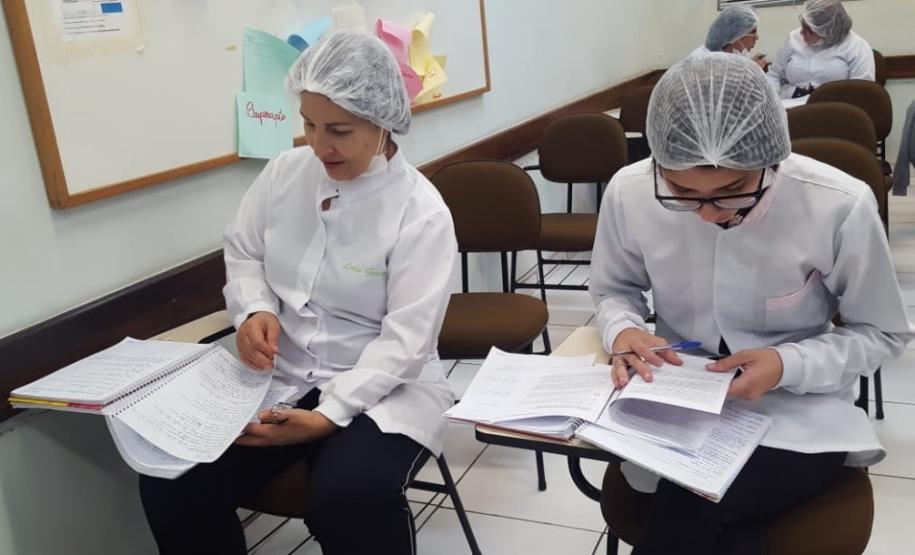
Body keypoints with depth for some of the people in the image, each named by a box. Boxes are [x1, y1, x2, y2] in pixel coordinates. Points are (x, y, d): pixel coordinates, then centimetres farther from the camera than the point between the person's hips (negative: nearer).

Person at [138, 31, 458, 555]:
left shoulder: (421, 213, -14)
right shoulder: (286, 172, 1)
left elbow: (406, 339, -18)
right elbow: (243, 252, 14)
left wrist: (328, 416, -27)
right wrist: (255, 310, -9)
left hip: (381, 390, -4)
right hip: (278, 375, 5)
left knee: (349, 500, -34)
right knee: (169, 484, -14)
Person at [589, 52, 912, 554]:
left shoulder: (839, 207, -22)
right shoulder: (629, 193, -14)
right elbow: (613, 290, 6)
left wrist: (789, 364, -23)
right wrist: (623, 330, -18)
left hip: (797, 415, -1)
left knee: (682, 514, -27)